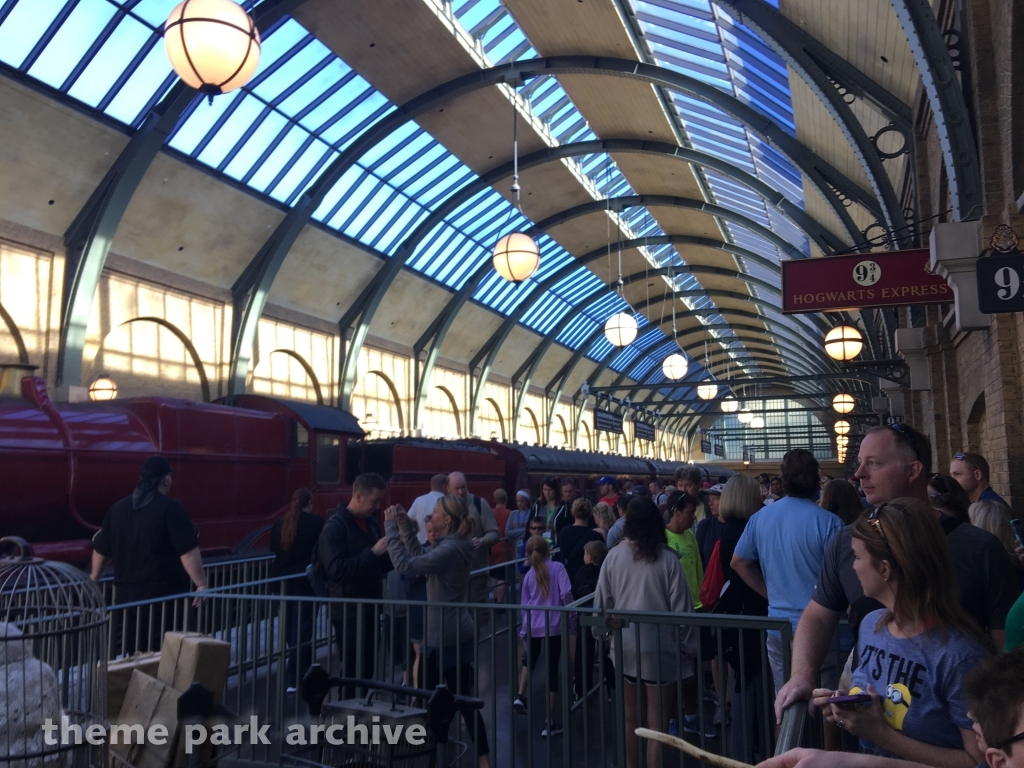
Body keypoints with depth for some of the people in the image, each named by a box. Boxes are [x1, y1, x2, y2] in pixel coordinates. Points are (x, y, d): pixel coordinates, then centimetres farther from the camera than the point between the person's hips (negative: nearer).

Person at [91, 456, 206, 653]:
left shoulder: (117, 508, 8)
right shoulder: (171, 508, -13)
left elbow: (101, 548, 19)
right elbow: (189, 552, -18)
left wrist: (94, 576, 35)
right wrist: (201, 584, -13)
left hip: (126, 595, 7)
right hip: (164, 595, -6)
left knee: (130, 655, 14)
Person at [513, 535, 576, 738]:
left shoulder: (529, 575, 7)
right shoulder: (557, 567, -3)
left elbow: (524, 605, 11)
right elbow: (566, 594, -15)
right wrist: (572, 621, -6)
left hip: (532, 627, 3)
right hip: (553, 627, -3)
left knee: (529, 661, 30)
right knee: (552, 672, 6)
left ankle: (520, 696, 14)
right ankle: (550, 723, 12)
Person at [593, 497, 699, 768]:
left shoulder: (614, 555, -6)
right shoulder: (667, 559, -12)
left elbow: (601, 602, 0)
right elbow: (681, 608, -9)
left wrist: (600, 633, 16)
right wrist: (689, 647, 2)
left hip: (625, 646, 3)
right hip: (660, 648, -3)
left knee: (631, 719, 20)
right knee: (658, 725, 8)